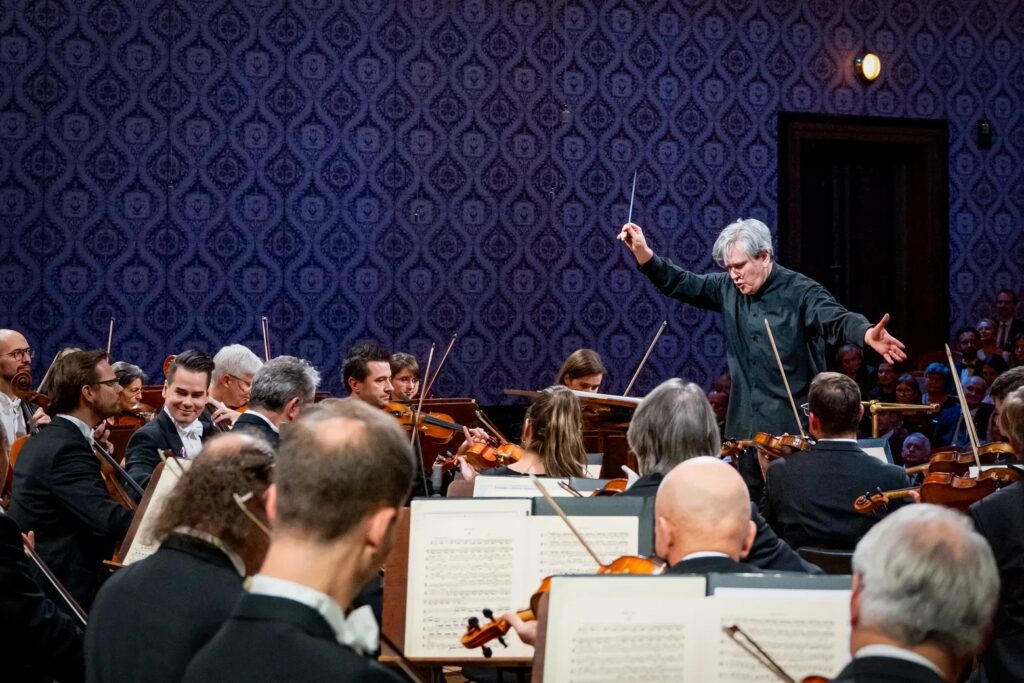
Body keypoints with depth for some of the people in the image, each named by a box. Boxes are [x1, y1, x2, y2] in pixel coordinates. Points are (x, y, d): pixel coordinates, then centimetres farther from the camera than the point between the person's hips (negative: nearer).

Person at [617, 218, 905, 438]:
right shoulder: (728, 289, 8)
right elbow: (680, 284, 11)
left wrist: (867, 334, -46)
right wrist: (643, 253, -3)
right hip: (743, 424, 6)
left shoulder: (801, 292, -10)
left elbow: (837, 320, -24)